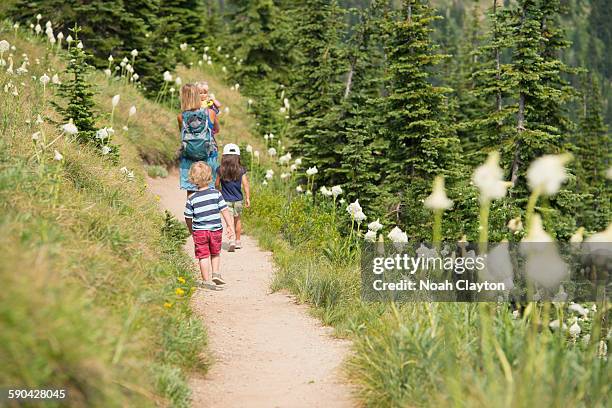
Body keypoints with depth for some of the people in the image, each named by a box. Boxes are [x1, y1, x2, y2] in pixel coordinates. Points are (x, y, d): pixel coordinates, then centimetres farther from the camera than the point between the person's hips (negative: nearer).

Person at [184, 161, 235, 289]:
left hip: (199, 231, -1)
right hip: (216, 229, 1)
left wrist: (191, 231, 17)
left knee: (203, 256, 6)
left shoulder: (191, 199, -7)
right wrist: (230, 226, 0)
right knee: (215, 253, 21)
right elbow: (224, 210, -6)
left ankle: (206, 280, 7)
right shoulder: (216, 194, -7)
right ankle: (216, 274, 10)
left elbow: (188, 218, 0)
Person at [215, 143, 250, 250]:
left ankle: (231, 240, -22)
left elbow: (217, 184, 2)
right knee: (237, 219, 19)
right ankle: (238, 241, 28)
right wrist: (248, 198, -6)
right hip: (238, 200, 2)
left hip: (226, 200, -2)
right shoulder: (241, 170, -7)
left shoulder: (221, 170, -8)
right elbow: (245, 184, -11)